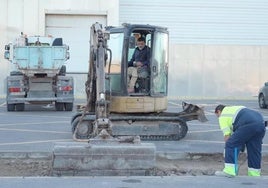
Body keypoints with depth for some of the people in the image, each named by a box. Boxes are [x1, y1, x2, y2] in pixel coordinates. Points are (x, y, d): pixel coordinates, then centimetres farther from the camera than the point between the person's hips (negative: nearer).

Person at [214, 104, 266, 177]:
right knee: (254, 149, 17)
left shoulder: (223, 116, 15)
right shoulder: (234, 109, 38)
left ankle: (229, 171, -3)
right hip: (261, 123, 8)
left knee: (231, 144, 0)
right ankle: (254, 174, 24)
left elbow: (227, 135, 10)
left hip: (248, 124, -8)